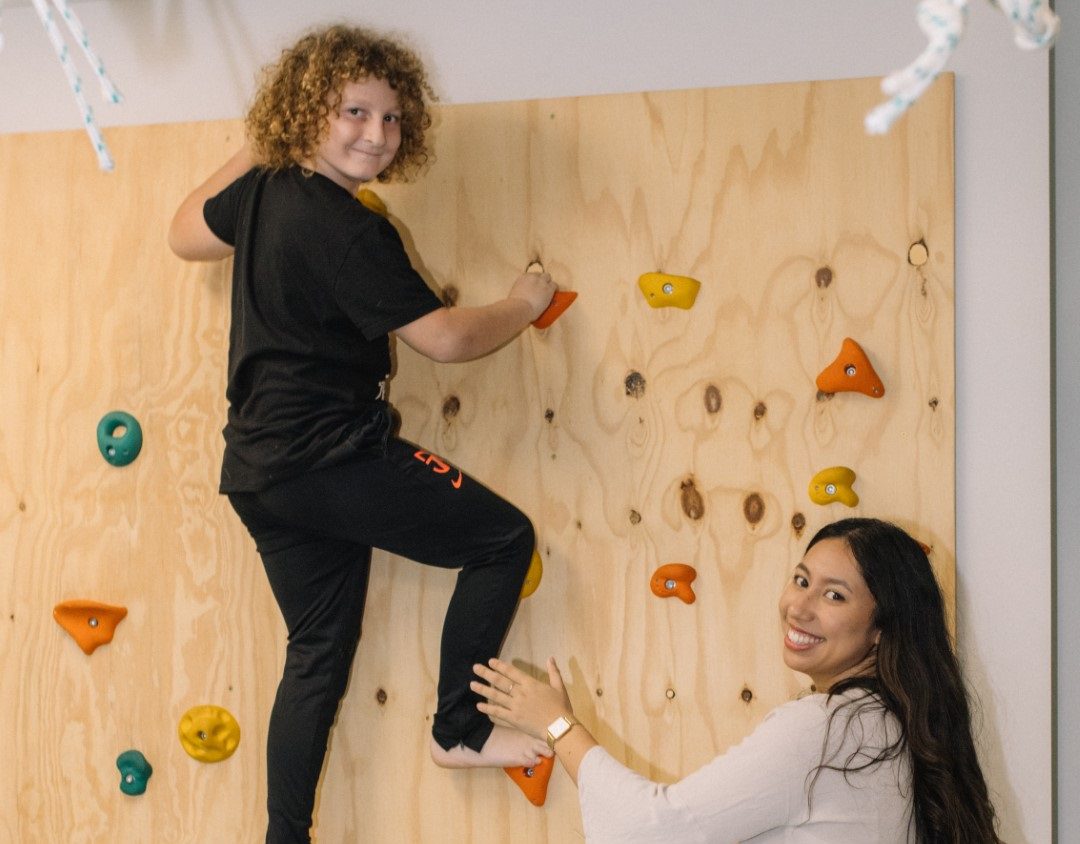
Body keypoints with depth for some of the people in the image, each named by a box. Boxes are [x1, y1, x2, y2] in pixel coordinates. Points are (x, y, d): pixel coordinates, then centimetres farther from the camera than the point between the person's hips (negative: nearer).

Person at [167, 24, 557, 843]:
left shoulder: (259, 190, 6)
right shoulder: (349, 230, -19)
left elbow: (187, 234, 28)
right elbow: (446, 339, -18)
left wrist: (251, 154, 33)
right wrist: (527, 301, 0)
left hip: (260, 469, 9)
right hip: (333, 459, -9)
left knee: (318, 654, 14)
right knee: (505, 538, 3)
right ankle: (459, 728, 9)